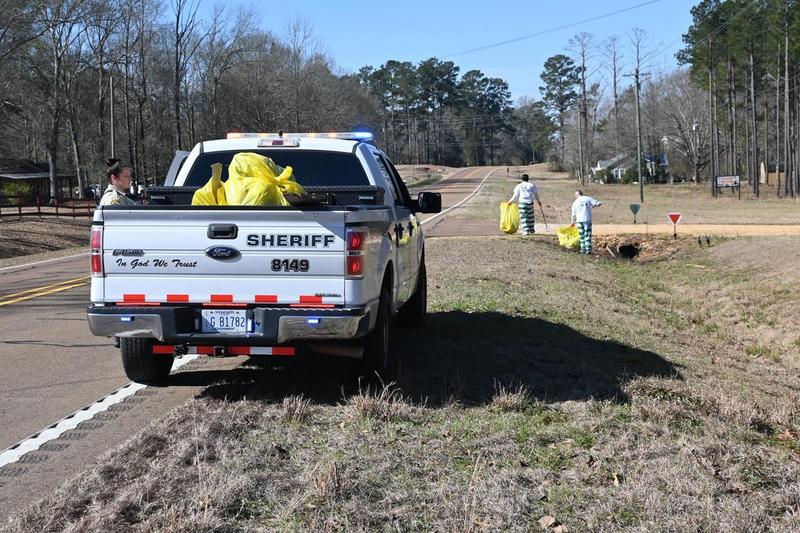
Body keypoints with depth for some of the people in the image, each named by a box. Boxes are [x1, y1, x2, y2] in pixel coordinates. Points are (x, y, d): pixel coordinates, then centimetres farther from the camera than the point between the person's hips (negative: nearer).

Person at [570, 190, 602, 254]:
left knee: (581, 235, 11)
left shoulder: (575, 202, 8)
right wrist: (594, 206, 17)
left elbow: (574, 214, 13)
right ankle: (588, 249, -4)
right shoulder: (588, 199, 2)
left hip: (579, 220, 1)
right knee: (588, 235, 2)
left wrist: (573, 222, 27)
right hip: (588, 220, -1)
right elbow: (599, 203, -4)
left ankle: (583, 248, 10)